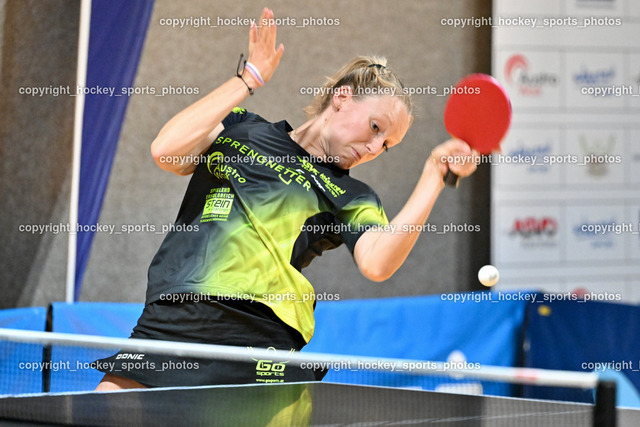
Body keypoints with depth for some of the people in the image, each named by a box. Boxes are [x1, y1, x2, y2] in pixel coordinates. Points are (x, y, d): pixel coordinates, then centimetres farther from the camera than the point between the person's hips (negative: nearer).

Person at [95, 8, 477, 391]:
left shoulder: (351, 199, 12)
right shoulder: (240, 128, 18)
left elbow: (377, 263, -9)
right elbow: (167, 152, 0)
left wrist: (435, 175, -14)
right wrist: (249, 79, 2)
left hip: (258, 345, -1)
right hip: (164, 326, 1)